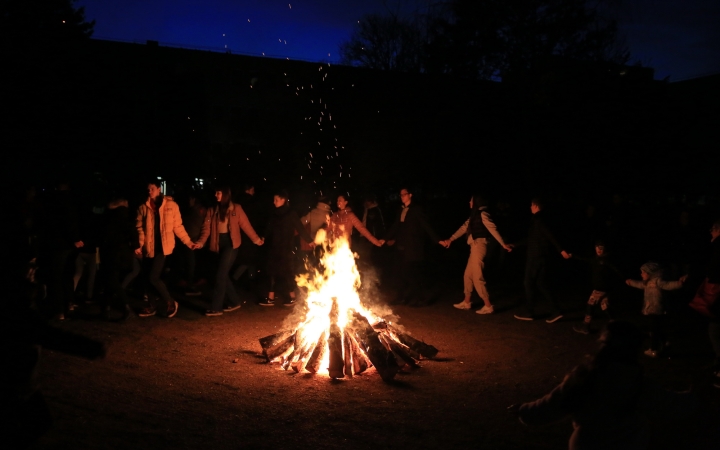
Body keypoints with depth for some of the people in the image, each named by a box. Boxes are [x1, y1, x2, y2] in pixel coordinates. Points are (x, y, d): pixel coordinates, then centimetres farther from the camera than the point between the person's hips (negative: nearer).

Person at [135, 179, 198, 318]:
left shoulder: (171, 205, -1)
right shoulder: (143, 207, 6)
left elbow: (178, 226, 3)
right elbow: (139, 228, 2)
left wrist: (188, 242, -1)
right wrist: (139, 245, -12)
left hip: (162, 246, -4)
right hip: (148, 247, 4)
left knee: (154, 277, -11)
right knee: (150, 277, 11)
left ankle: (170, 303, 8)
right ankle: (152, 306, 27)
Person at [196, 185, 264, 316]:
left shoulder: (236, 208, -1)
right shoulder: (213, 210, 8)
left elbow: (245, 224, 0)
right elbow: (207, 228, 1)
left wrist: (255, 239, -3)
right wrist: (201, 241, -14)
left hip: (231, 243, -5)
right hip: (219, 244, 5)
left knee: (221, 275, -9)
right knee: (223, 275, 9)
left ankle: (216, 307, -5)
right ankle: (234, 301, 26)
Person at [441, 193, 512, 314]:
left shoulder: (483, 214, -11)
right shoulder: (475, 215, 18)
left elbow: (493, 229, -18)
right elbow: (464, 228, 20)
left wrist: (503, 244, -23)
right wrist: (450, 239, 18)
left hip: (479, 247, -9)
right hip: (475, 247, 9)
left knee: (477, 277, -8)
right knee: (468, 275, 15)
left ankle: (488, 306, -4)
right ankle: (466, 302, 25)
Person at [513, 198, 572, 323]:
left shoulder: (537, 219, -14)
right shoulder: (542, 219, 15)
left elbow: (549, 236, -23)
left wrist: (561, 250, -29)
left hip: (535, 256, -9)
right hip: (542, 256, 9)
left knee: (529, 283, 3)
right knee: (541, 284, 11)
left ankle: (528, 312, 12)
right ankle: (555, 311, 6)